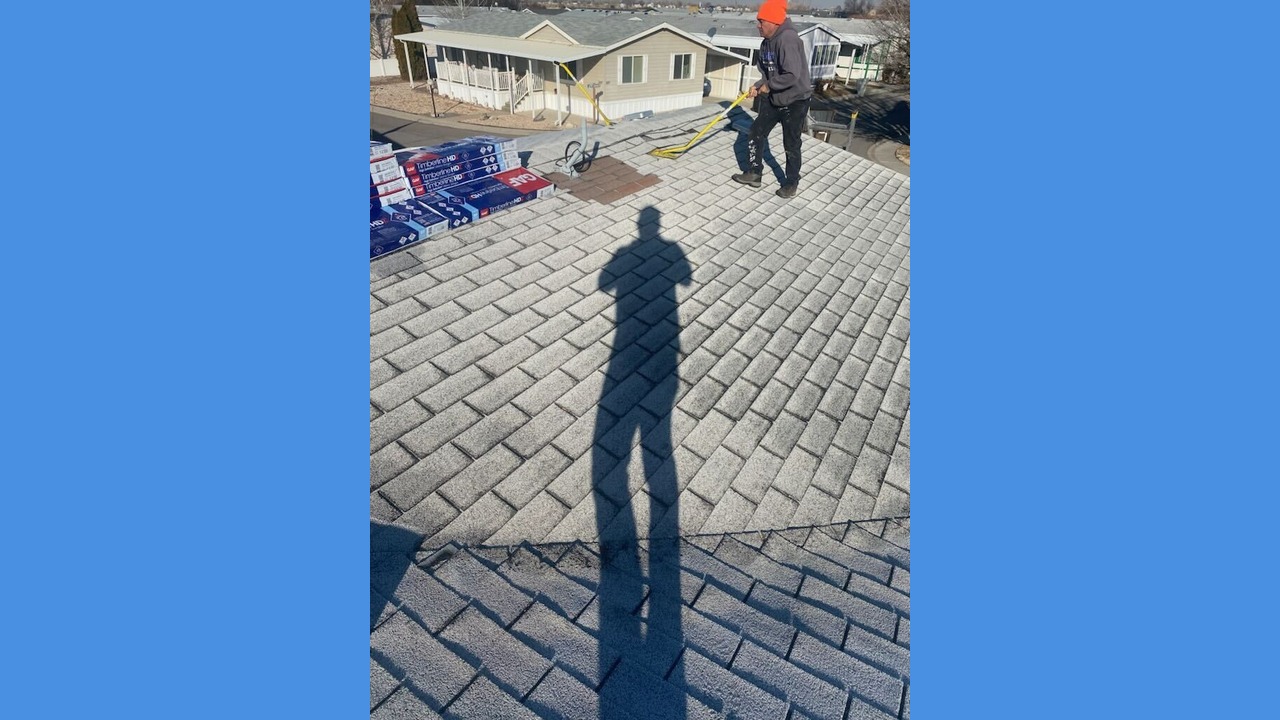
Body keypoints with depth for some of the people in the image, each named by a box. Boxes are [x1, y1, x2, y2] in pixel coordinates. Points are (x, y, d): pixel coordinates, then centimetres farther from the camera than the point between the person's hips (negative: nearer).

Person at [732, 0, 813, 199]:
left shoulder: (787, 40, -25)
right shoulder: (767, 42, 3)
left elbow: (792, 75, -32)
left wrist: (768, 86, -19)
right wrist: (758, 86, -5)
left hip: (795, 101, -8)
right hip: (773, 99, 9)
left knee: (791, 145, 3)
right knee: (755, 135, 9)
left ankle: (792, 183, 19)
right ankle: (754, 173, 23)